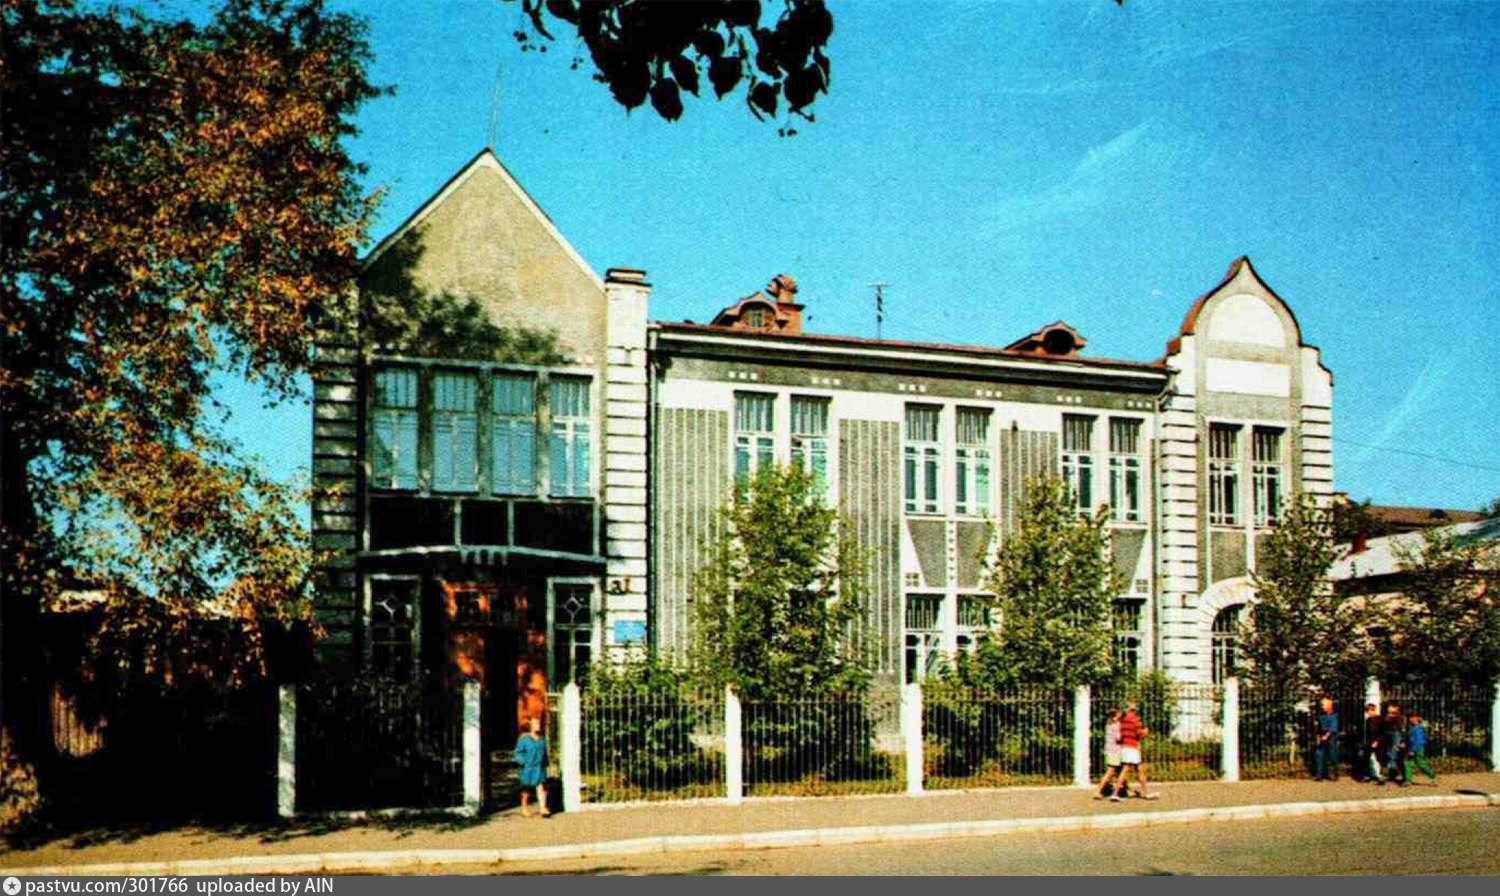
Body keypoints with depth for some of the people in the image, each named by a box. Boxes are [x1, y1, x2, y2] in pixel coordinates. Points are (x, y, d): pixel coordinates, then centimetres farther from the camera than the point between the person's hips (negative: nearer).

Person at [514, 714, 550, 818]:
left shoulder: (542, 739, 10)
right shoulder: (524, 738, -5)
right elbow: (518, 752, -5)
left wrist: (545, 764, 17)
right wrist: (523, 762, -15)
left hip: (540, 768, 4)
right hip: (527, 768, -4)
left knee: (542, 786, -10)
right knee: (526, 790, 6)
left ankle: (543, 809, -14)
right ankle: (524, 810, 18)